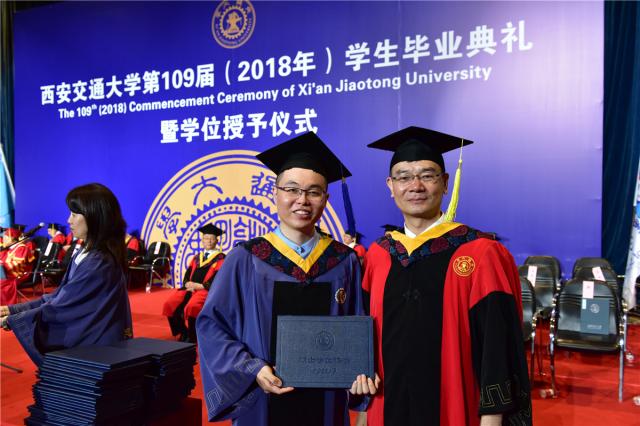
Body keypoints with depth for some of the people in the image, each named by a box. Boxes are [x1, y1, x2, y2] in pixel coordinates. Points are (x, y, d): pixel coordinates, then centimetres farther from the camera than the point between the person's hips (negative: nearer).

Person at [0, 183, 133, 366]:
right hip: (83, 343, 8)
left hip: (96, 352, -8)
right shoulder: (86, 254, 7)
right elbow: (59, 296, 9)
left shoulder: (98, 263, -22)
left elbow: (61, 306, -18)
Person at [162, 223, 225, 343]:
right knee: (170, 304, -17)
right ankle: (183, 333, 0)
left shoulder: (221, 258, 4)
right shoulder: (196, 258, 23)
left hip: (206, 289, -6)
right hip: (190, 288, 6)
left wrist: (199, 286, -16)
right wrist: (188, 284, -8)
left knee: (191, 306, -34)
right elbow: (187, 275, 16)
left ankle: (192, 337, -13)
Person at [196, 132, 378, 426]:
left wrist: (361, 371, -12)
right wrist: (253, 369, -17)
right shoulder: (246, 259, -7)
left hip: (325, 402, 2)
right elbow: (211, 323, -5)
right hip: (263, 401, -2)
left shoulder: (345, 262, -2)